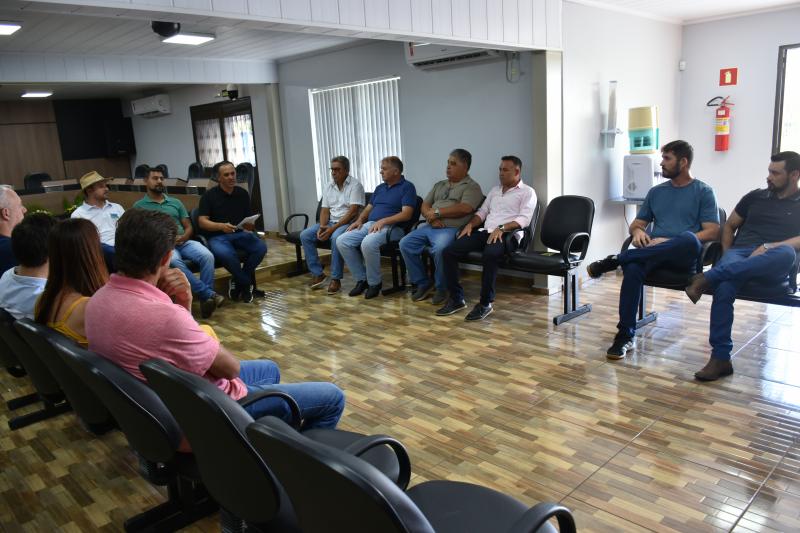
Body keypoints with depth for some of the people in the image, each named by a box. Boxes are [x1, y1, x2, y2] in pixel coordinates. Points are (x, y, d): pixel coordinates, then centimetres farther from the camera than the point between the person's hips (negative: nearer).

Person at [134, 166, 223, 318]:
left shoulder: (175, 202, 23)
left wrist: (183, 237, -6)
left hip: (184, 242, 4)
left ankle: (205, 298, -27)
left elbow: (188, 227, 18)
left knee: (207, 256, -27)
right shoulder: (139, 206, 12)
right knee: (175, 262, -38)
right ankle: (209, 294, -37)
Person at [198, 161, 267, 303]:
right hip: (217, 236, -4)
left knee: (261, 247, -26)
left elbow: (249, 219, 14)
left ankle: (239, 281, -5)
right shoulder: (209, 195, -1)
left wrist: (250, 225, -11)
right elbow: (202, 221, -7)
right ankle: (247, 283, -11)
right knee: (225, 253, -38)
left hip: (240, 233, 4)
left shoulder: (242, 193, 11)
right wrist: (221, 226, -25)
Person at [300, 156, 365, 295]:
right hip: (330, 222, 7)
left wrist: (332, 228, -22)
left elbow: (353, 212, -17)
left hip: (348, 223, -7)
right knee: (305, 235, -12)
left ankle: (336, 279, -27)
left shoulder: (355, 185, -9)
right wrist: (322, 227, -11)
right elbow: (325, 210, 11)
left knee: (336, 237, -38)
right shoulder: (328, 186, 12)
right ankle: (318, 274, -8)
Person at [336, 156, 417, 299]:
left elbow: (406, 214, -13)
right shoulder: (379, 188, 24)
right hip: (369, 224, 8)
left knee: (368, 243, -37)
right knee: (342, 241, -14)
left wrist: (383, 220, -22)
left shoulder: (407, 187, -1)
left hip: (391, 227, -8)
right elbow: (368, 208, 25)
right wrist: (360, 220, 2)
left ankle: (374, 282, -15)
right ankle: (361, 279, -4)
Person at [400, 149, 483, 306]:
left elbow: (464, 208, -15)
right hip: (429, 227, 7)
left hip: (451, 229, -7)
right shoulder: (439, 185, 24)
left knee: (440, 249, -36)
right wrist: (431, 217, -6)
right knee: (405, 244, -12)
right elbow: (424, 206, 18)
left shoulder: (472, 187, 2)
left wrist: (437, 212, -11)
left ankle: (442, 289, -14)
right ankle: (423, 283, 1)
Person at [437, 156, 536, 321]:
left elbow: (524, 219, -8)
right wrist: (470, 224, 4)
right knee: (449, 251, -15)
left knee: (490, 254, -40)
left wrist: (502, 228, -23)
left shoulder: (527, 192, 6)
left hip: (508, 235, -6)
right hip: (485, 232, 6)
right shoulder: (495, 190, 27)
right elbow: (482, 212, 25)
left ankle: (486, 303, -25)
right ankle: (456, 298, -8)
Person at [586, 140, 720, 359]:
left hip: (684, 257, -3)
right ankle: (625, 335, -31)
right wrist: (637, 231, -4)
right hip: (653, 253, 3)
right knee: (633, 269, -34)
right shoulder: (656, 192, 22)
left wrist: (671, 242, -15)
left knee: (689, 240, -40)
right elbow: (636, 224, 23)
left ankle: (616, 260, -33)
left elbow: (712, 231, -2)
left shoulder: (703, 192, 9)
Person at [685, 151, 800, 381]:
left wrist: (770, 246, -17)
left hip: (772, 268, -1)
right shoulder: (755, 196, 24)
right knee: (724, 287, -35)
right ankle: (720, 358, -34)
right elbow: (729, 226, 27)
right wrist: (726, 254, 9)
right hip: (739, 253, 2)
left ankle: (707, 278, -41)